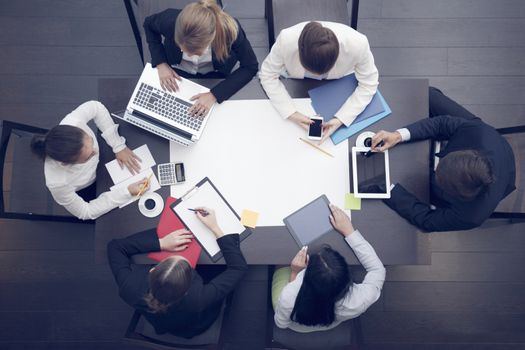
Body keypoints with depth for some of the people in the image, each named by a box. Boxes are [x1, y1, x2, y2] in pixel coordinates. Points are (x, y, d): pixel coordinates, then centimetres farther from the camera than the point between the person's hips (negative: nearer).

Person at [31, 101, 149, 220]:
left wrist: (119, 146, -24)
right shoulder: (58, 182, -46)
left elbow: (96, 107, -19)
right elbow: (85, 212, -28)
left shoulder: (72, 123, -42)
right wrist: (127, 192, -36)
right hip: (86, 191, -3)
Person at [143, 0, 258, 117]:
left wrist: (214, 94, -32)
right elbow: (148, 24, -8)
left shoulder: (230, 30, -37)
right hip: (176, 74, 0)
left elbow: (251, 67, -23)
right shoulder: (170, 20, -33)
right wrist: (161, 63, -19)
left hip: (213, 77, 0)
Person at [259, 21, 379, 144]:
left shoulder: (358, 44, -40)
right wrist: (291, 113, -35)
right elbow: (267, 75, -24)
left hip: (337, 81, 0)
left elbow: (368, 84, -25)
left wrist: (341, 119, -37)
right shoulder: (286, 40, -41)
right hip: (297, 83, 1)